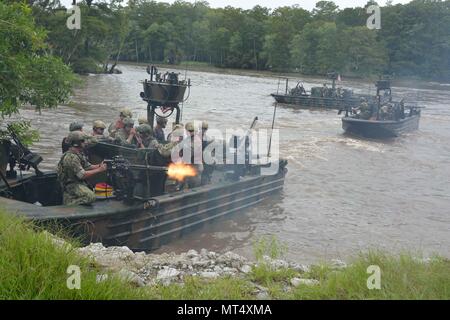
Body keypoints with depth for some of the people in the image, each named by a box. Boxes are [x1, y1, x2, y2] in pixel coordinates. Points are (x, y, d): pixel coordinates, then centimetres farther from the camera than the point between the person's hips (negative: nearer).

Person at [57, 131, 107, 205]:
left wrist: (99, 166, -4)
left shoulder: (80, 154, 13)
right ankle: (69, 204, -14)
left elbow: (88, 166, 15)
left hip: (80, 183, 10)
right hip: (72, 185, -10)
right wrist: (99, 170, -20)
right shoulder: (71, 157, -20)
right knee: (91, 197, -28)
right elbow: (82, 175, -24)